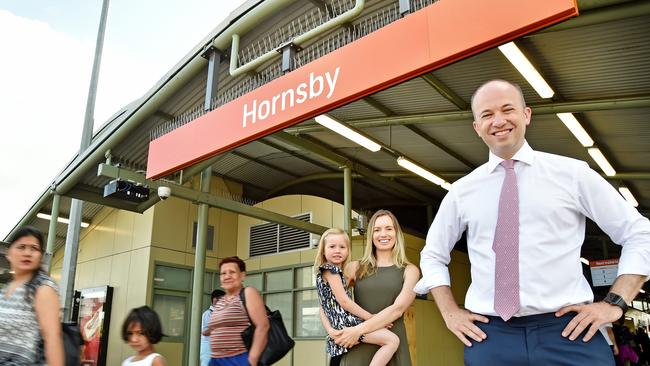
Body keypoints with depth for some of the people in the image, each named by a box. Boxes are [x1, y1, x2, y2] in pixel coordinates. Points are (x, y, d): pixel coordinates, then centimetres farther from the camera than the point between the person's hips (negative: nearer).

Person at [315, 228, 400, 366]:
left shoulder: (334, 271, 21)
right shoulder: (330, 269, -7)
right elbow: (343, 301, -14)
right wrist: (371, 317, -10)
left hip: (340, 324, 10)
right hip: (345, 323, -10)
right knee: (393, 340, -18)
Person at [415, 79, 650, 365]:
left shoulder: (572, 173, 3)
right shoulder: (462, 190, 6)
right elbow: (432, 256, 18)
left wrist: (614, 303, -2)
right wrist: (450, 312, 6)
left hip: (567, 332, -1)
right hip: (489, 337, 2)